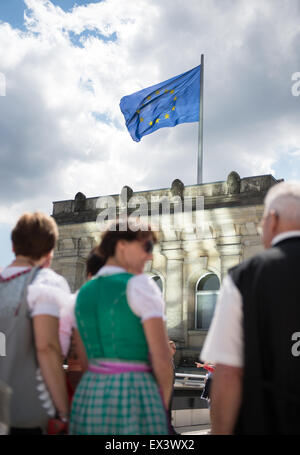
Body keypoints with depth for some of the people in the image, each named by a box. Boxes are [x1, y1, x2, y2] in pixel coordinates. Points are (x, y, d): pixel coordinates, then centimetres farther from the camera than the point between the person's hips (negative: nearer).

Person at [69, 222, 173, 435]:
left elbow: (84, 360, 15)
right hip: (134, 394, -7)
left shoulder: (84, 292, 10)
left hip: (88, 394, 7)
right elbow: (162, 358, -12)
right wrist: (164, 401, 3)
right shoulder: (140, 285, -9)